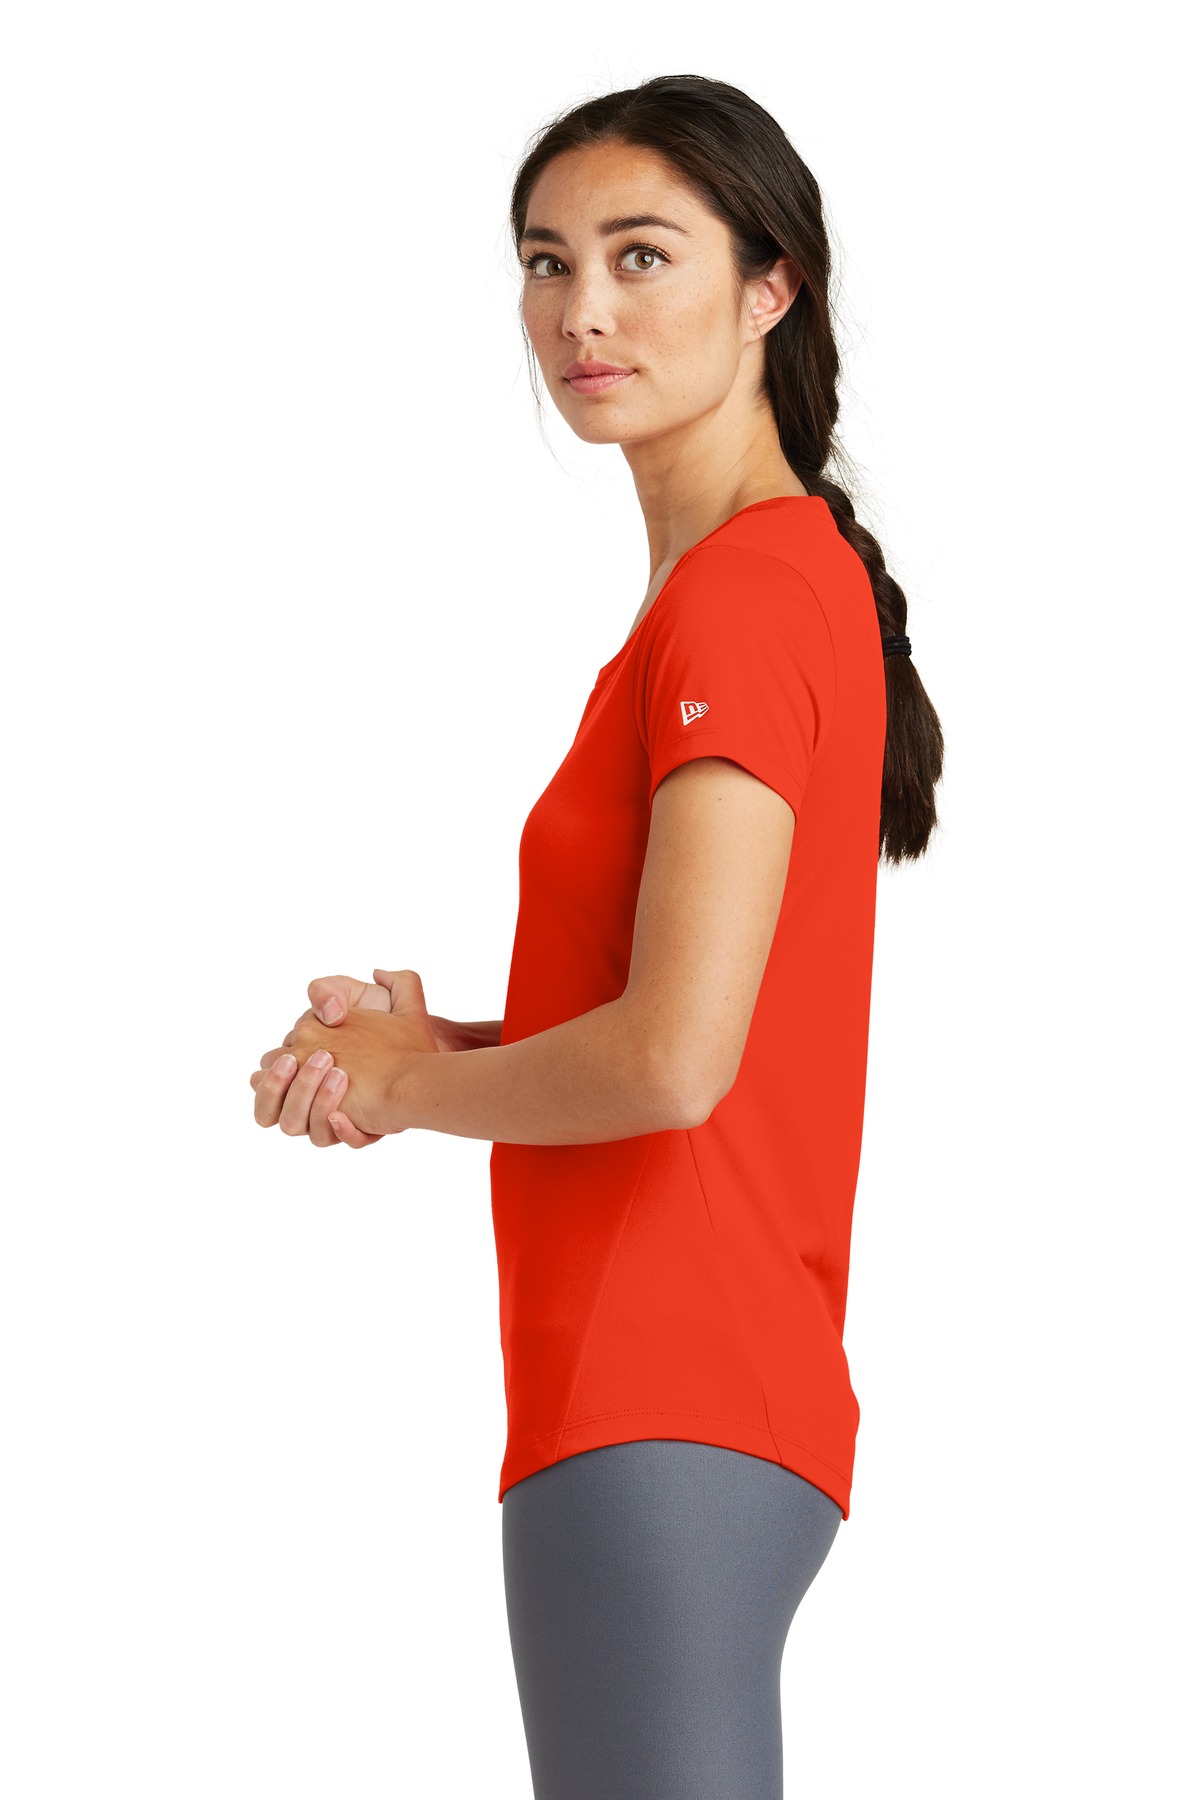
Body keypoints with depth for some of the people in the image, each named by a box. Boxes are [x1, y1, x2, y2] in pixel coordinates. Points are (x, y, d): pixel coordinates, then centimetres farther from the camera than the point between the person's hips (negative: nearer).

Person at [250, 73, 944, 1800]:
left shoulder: (739, 598, -14)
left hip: (666, 1426, -10)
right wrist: (442, 1039, 7)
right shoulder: (798, 579, 16)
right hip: (703, 1397, 10)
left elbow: (672, 1059, -22)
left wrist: (400, 1082, -5)